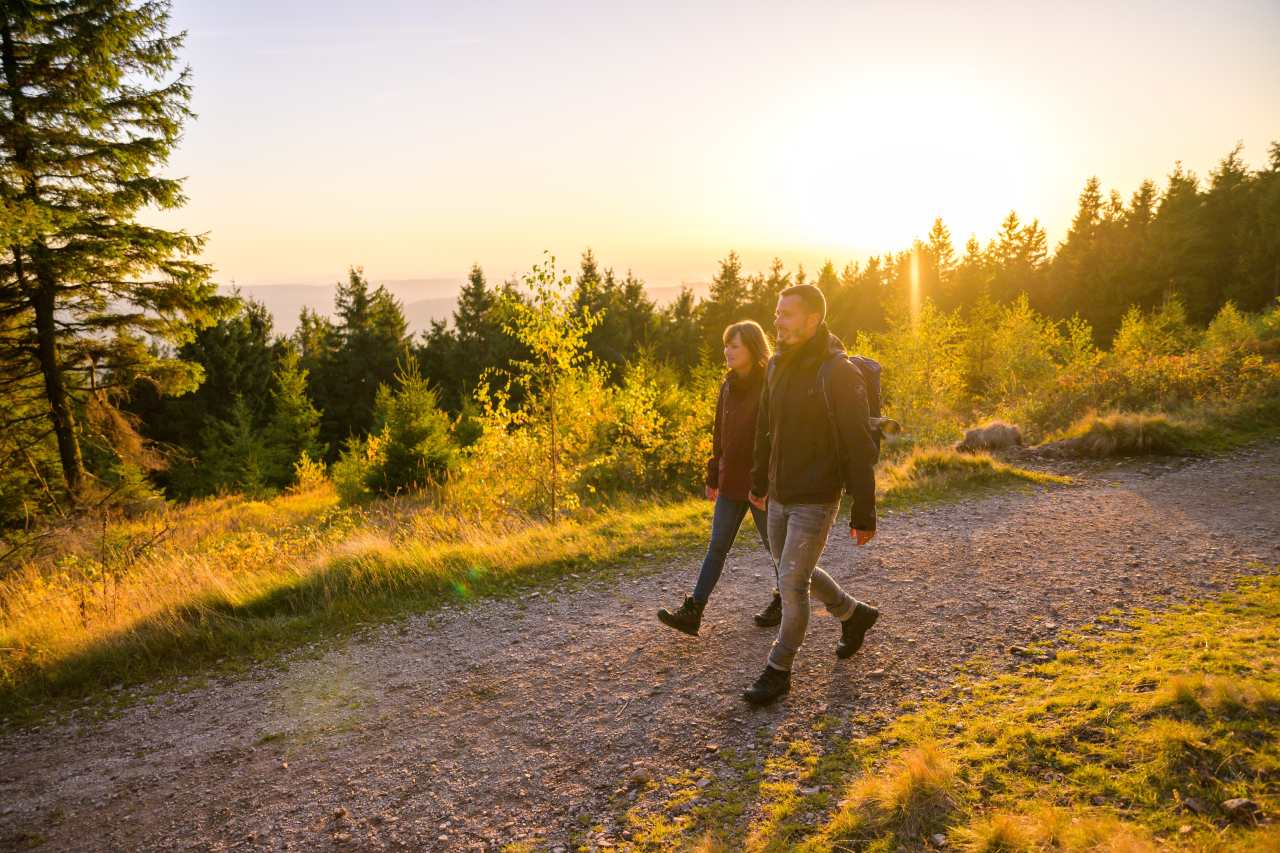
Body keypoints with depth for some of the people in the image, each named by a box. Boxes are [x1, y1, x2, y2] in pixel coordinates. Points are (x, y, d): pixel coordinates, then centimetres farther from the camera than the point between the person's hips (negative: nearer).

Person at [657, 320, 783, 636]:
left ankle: (784, 602, 32)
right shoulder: (729, 385, 7)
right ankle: (692, 612, 6)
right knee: (716, 547, 5)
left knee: (774, 544, 11)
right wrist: (713, 477, 14)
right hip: (731, 482, 6)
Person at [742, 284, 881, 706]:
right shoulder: (778, 366, 3)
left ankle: (778, 670, 16)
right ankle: (854, 614, 44)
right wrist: (759, 482, 21)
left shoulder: (839, 374, -19)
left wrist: (864, 514, -16)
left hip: (816, 501, -8)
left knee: (792, 582, -2)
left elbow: (860, 448, -18)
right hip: (780, 497, 8)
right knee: (793, 572, 20)